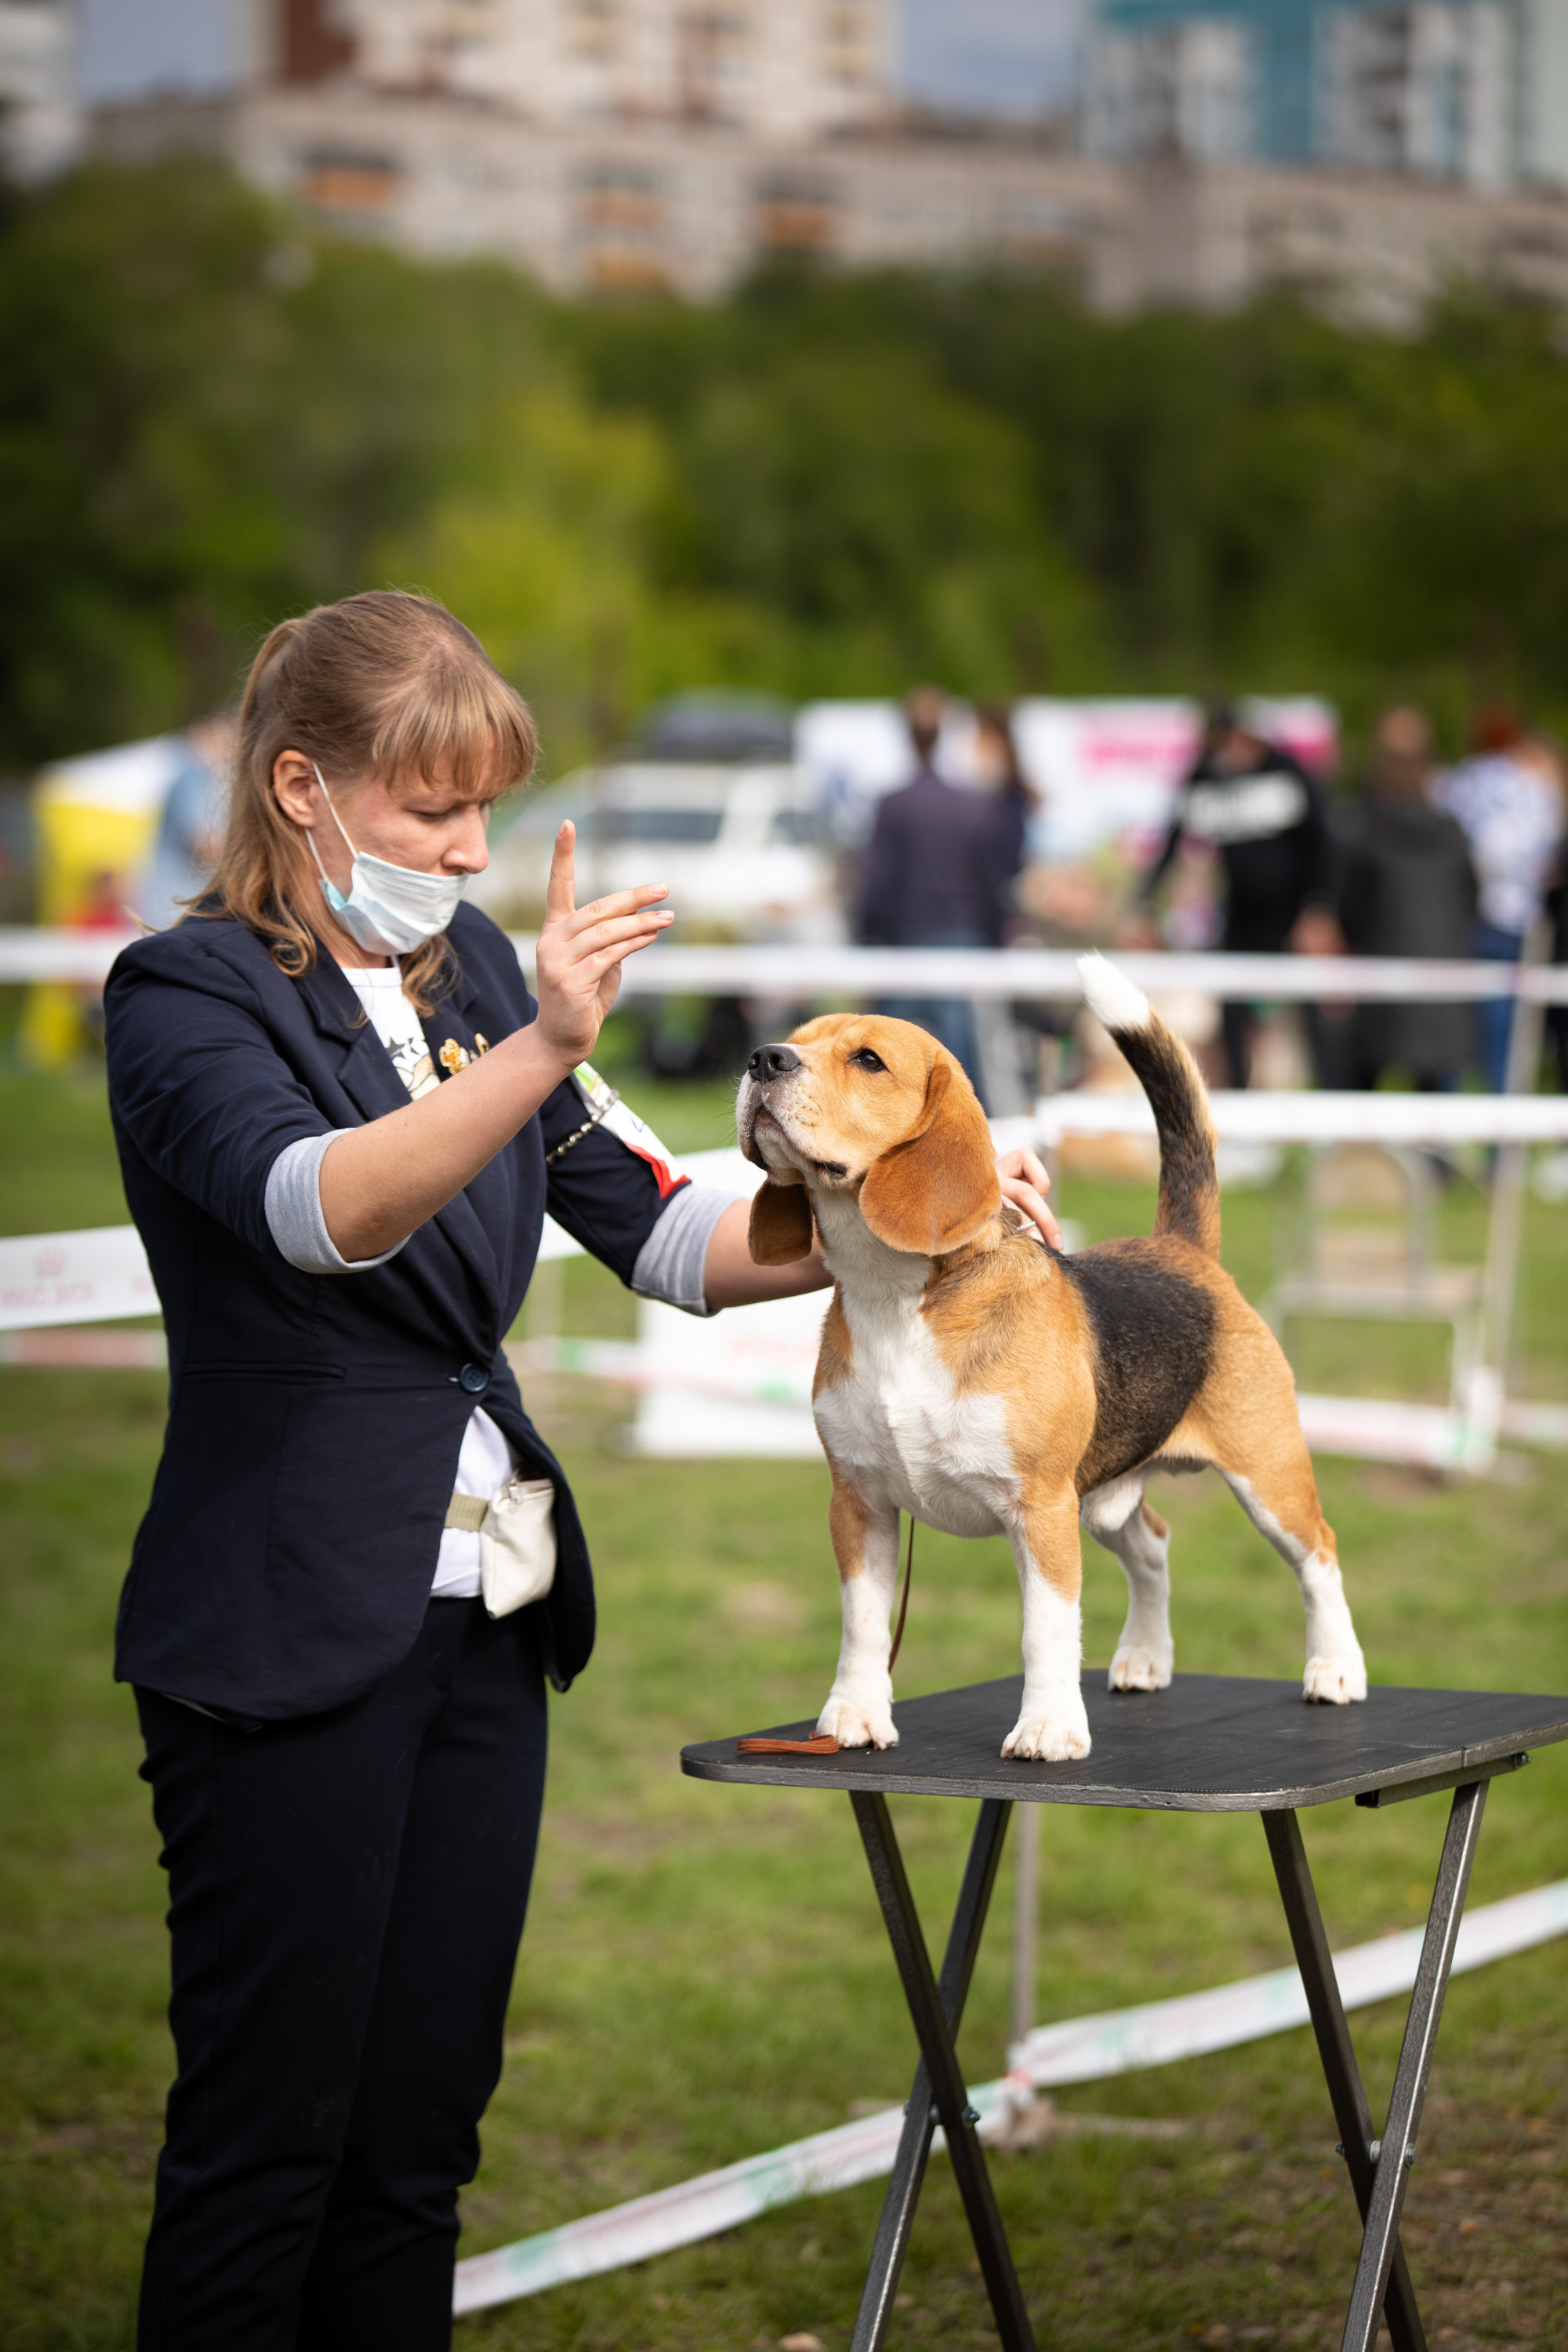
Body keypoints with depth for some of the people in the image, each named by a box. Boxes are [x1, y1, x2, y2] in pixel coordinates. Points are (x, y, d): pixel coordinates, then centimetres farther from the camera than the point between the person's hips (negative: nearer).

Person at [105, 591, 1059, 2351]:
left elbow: (661, 1230, 11)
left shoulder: (467, 969, 11)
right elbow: (328, 1211, -30)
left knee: (419, 2134, 10)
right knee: (266, 2133, -3)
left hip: (481, 1619, 7)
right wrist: (542, 1047, -43)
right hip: (288, 1634, -7)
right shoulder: (187, 999, -10)